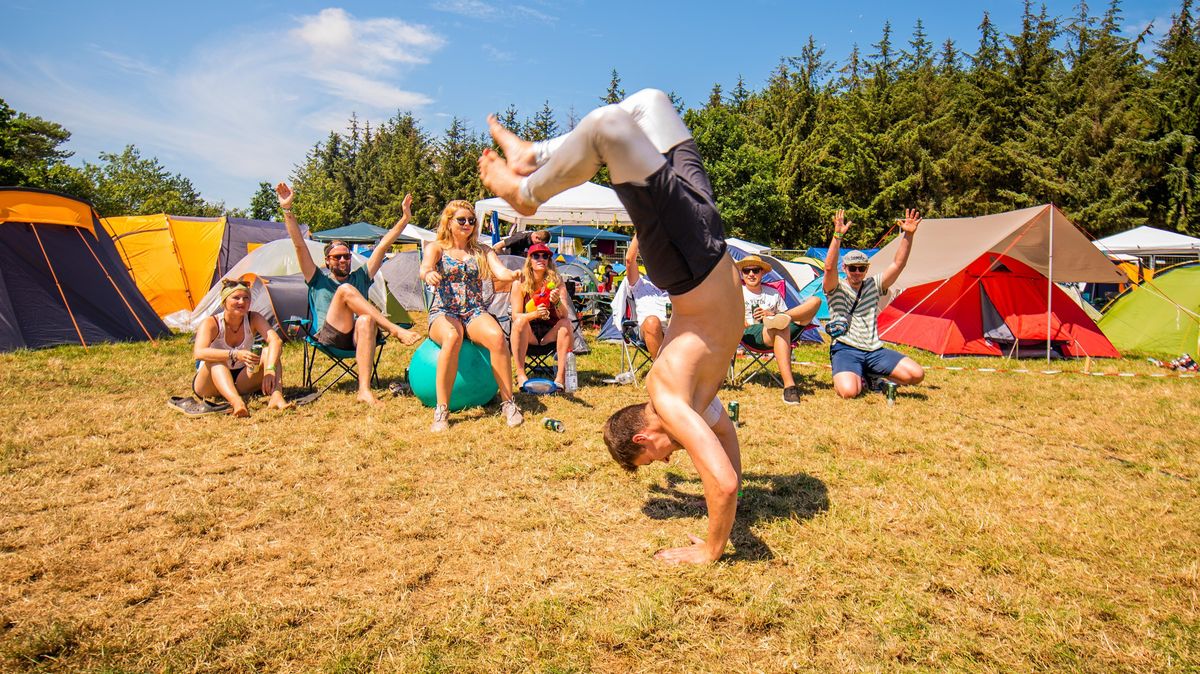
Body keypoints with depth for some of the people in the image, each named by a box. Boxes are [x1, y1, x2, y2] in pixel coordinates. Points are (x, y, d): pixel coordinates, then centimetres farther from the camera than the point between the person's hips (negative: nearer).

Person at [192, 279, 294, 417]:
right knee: (216, 360, -35)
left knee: (269, 352, -21)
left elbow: (276, 341, -26)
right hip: (209, 384, -3)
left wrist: (270, 369, -44)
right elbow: (199, 352, -36)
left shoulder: (254, 319, -9)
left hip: (241, 382, 3)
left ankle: (276, 398, -45)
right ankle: (237, 402, -59)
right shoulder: (211, 323, -17)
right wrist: (235, 354, -50)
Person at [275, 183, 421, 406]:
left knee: (366, 320, -37)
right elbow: (299, 245, 7)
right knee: (345, 290, -23)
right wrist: (287, 209, -2)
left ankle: (364, 390, -47)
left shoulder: (360, 277, 23)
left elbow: (383, 246, 16)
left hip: (357, 337, 2)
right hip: (328, 337, -2)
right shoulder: (318, 279, 17)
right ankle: (396, 330, -35)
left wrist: (405, 217, 12)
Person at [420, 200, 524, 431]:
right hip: (443, 312, -2)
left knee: (497, 336, -33)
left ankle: (508, 403, -22)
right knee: (452, 337, -39)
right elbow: (424, 268, -14)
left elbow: (500, 271, -2)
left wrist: (513, 275, -28)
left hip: (475, 312, 2)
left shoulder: (482, 251, 15)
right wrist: (429, 274, -40)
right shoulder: (436, 247, 8)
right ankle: (441, 410, -31)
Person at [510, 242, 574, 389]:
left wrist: (557, 302, -35)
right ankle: (520, 374, -28)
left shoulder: (556, 281, -6)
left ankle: (561, 375, -27)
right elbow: (516, 316, -11)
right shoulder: (520, 283, -7)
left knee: (566, 324, -27)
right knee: (520, 321, -30)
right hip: (528, 334, -1)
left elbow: (564, 315, -13)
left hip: (551, 334, 1)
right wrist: (534, 314, -30)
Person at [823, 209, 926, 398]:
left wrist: (908, 235, -9)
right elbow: (829, 267, -21)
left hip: (874, 351, 5)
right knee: (849, 391, -32)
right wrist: (837, 235, -31)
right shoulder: (836, 289, -1)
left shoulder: (874, 285, 12)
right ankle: (853, 377, 5)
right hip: (846, 351, -5)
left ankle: (873, 378, 11)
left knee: (916, 374, -11)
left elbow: (898, 264, 3)